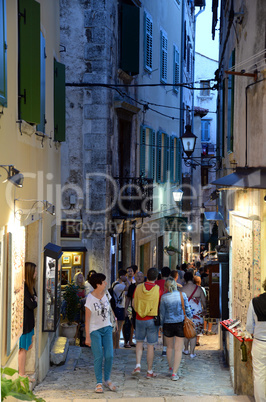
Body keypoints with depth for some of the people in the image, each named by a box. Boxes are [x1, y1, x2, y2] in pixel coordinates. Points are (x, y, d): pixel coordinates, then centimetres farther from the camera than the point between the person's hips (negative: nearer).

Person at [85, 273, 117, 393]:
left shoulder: (106, 293, 0)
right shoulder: (90, 299, -17)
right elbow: (87, 319, -15)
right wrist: (87, 337, -15)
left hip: (107, 328, 5)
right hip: (95, 330, -5)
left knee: (109, 355, -3)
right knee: (98, 357, -6)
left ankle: (107, 380, 15)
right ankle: (99, 383, 6)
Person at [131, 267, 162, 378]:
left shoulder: (138, 287, -5)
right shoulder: (158, 290, -13)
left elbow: (133, 304, 3)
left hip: (139, 319, 2)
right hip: (152, 320, -2)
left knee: (139, 342, 19)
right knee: (150, 345, 5)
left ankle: (138, 366, 7)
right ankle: (149, 371, 12)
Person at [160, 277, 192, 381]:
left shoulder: (164, 297, -7)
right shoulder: (182, 295, -5)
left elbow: (162, 313, -1)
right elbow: (187, 310, 0)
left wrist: (162, 324, 12)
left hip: (168, 324, 0)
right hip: (180, 324, 0)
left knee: (170, 347, 19)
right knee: (178, 349, 2)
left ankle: (171, 367, 35)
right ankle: (174, 373, -2)